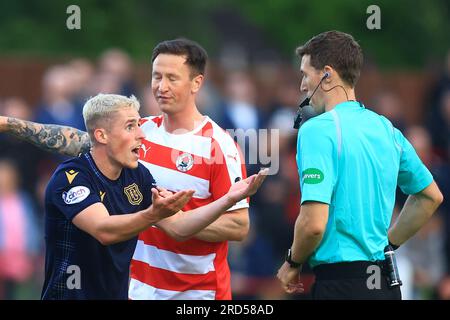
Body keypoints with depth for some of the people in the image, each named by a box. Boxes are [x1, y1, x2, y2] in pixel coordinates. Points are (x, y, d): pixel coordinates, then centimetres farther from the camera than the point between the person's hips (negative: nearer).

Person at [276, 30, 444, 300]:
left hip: (341, 283, -8)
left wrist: (293, 264, -2)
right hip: (386, 284, 8)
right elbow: (431, 196, 23)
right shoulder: (386, 128, 11)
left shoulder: (318, 130, -12)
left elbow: (313, 223, -20)